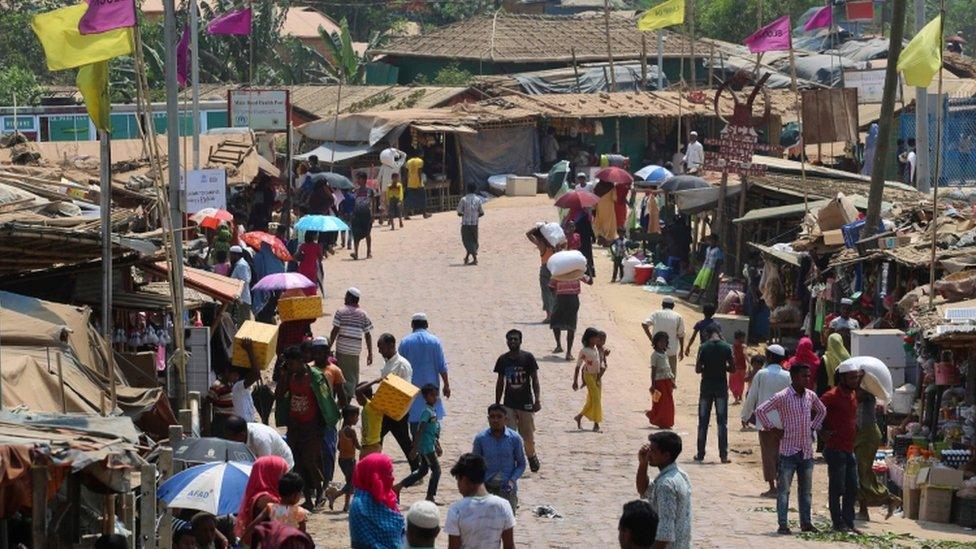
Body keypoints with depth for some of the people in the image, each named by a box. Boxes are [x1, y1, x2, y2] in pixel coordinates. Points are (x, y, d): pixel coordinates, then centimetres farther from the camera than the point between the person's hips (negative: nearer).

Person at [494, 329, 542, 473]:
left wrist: (537, 399, -15)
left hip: (526, 402, -2)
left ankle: (531, 456, 32)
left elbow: (535, 380, -5)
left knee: (528, 436, 6)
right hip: (509, 404, 2)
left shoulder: (528, 358, -6)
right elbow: (500, 382, 11)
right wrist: (497, 404, 10)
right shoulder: (503, 360, 3)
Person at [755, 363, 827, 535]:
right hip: (788, 449, -6)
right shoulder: (782, 397, -11)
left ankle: (806, 522, 19)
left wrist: (813, 427, 13)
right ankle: (783, 524, 0)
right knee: (784, 489, -2)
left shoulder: (811, 396, 6)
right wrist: (772, 428, -10)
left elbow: (822, 411, 26)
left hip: (806, 451, 6)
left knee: (805, 489, 11)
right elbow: (760, 411, -10)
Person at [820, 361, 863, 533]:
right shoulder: (833, 396, -14)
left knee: (852, 488, 11)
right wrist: (823, 432, -12)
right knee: (837, 489, -3)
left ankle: (848, 523, 17)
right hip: (835, 449, -8)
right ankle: (838, 523, 3)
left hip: (849, 449, 8)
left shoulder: (853, 394, 12)